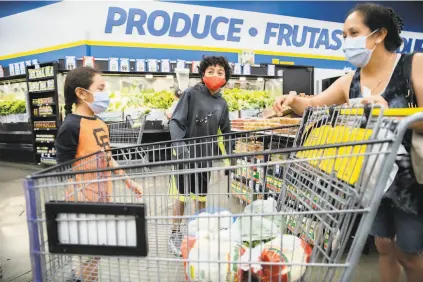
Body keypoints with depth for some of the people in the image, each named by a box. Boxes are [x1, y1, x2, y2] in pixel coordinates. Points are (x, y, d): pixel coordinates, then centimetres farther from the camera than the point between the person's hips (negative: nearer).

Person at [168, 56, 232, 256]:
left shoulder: (222, 103, 7)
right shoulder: (191, 94, -8)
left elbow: (226, 132, 15)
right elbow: (175, 122, -14)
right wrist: (180, 145, -29)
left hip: (206, 155, 5)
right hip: (185, 154, -4)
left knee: (201, 196, 16)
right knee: (181, 196, 7)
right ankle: (175, 234, 24)